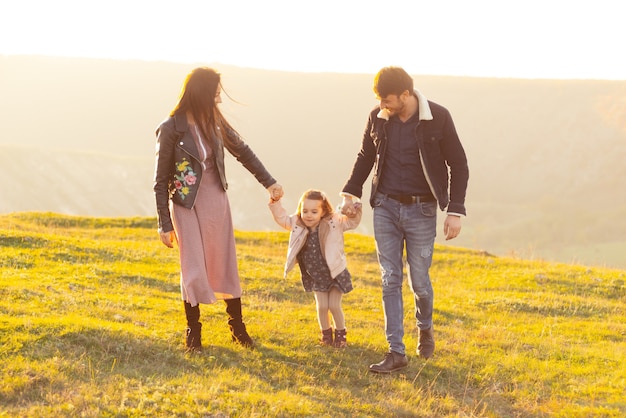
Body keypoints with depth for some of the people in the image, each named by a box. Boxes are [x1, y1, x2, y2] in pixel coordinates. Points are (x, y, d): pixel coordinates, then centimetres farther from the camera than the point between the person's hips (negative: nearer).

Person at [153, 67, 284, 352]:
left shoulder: (214, 123, 0)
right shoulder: (171, 129, -14)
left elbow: (243, 152, 15)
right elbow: (161, 181, -9)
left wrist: (269, 182, 13)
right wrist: (165, 224, -9)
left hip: (216, 203, 4)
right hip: (186, 206, -4)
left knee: (225, 266, 10)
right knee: (194, 270, -4)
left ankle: (237, 325, 23)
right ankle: (193, 331, 12)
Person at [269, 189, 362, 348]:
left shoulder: (334, 223, -16)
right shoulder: (297, 224, -9)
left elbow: (351, 222, -13)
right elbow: (282, 218, -1)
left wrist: (354, 213, -34)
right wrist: (275, 203, -15)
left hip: (336, 274, -3)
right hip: (315, 277, 3)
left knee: (334, 306, -1)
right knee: (322, 306, 2)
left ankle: (340, 334, 21)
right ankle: (326, 334, 25)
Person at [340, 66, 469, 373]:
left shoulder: (438, 118, -12)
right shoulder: (378, 118, -2)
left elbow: (458, 165, -5)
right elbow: (366, 156, 15)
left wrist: (455, 211, -10)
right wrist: (351, 193, 5)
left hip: (421, 210, -3)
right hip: (385, 208, 3)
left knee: (419, 280, 4)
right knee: (390, 280, 0)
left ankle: (425, 328, 35)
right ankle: (396, 352, 4)